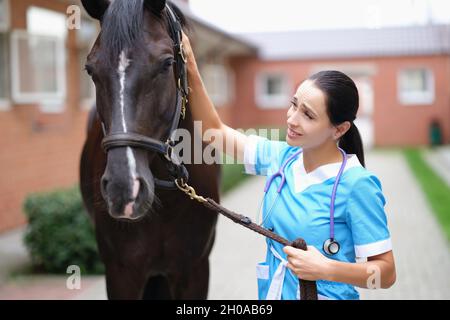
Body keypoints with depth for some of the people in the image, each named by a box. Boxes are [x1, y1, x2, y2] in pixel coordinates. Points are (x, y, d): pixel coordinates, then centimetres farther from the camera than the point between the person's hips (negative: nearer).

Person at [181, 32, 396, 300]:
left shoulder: (356, 184, -21)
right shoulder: (282, 157, -4)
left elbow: (386, 272, -19)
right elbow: (215, 131, 1)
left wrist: (327, 269, -33)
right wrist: (191, 70, -9)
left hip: (326, 294, -5)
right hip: (273, 292, 6)